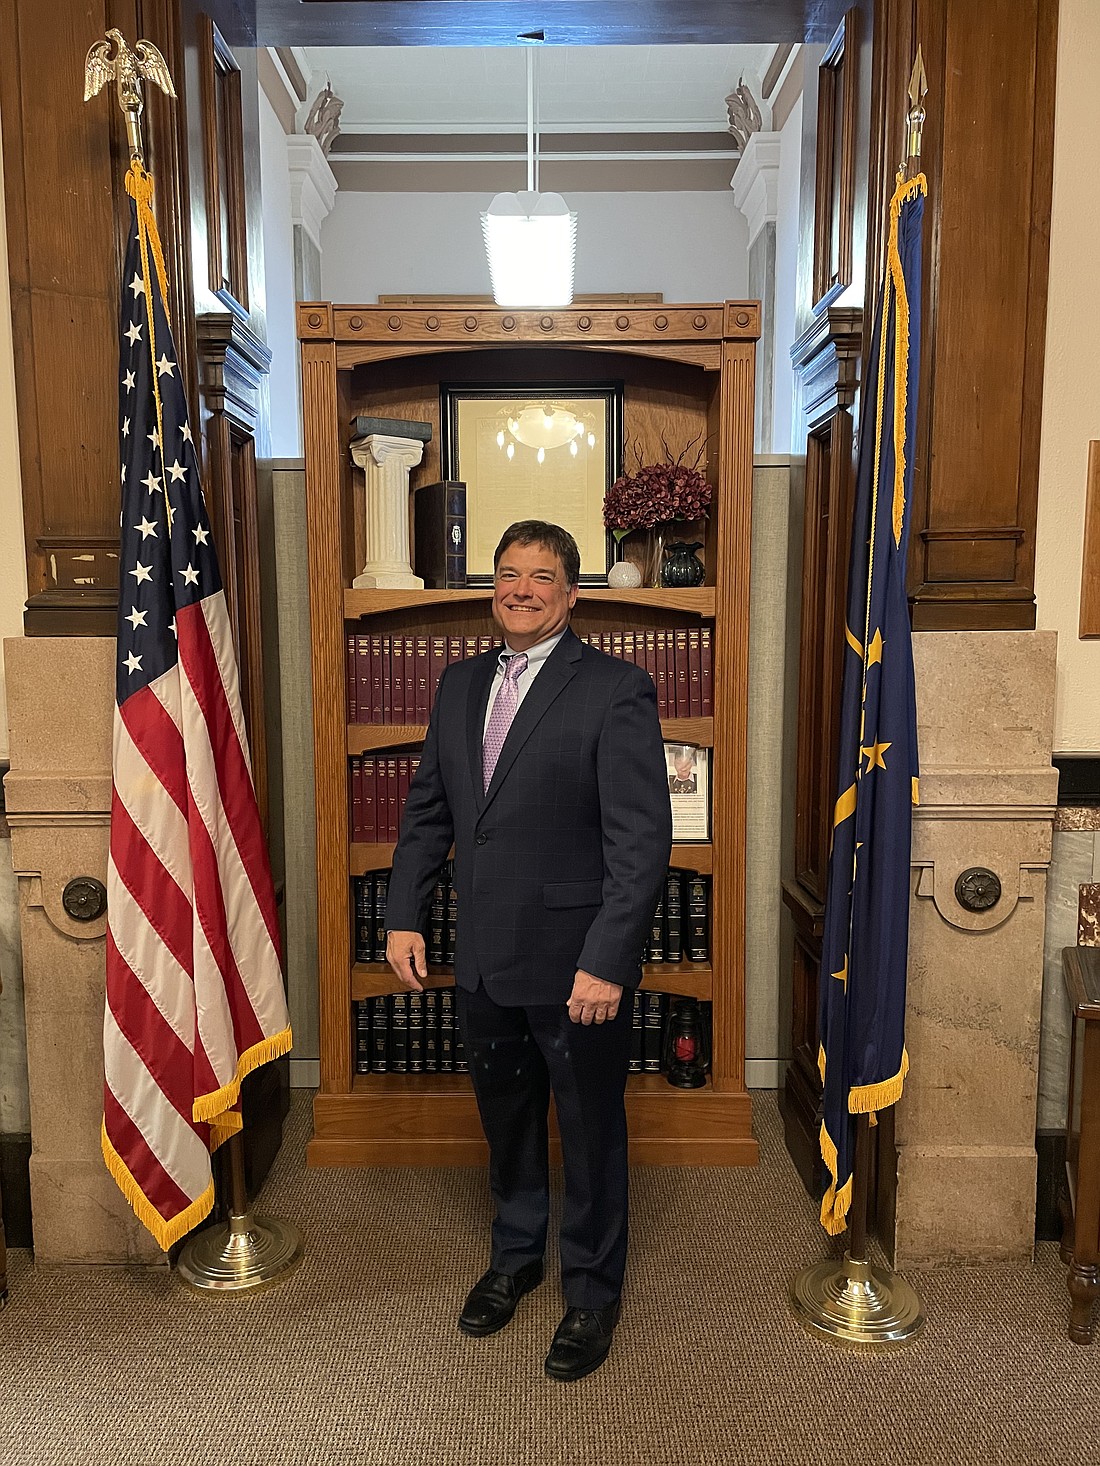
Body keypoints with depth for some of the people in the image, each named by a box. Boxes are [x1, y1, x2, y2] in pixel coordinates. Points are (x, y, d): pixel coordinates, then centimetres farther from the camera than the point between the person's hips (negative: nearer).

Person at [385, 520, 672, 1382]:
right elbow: (428, 809, 12)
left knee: (591, 1132, 12)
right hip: (483, 959, 6)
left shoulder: (616, 690, -13)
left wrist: (606, 961, -22)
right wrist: (405, 915, 4)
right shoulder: (460, 685, 8)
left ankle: (594, 1291, 35)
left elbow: (642, 840, -17)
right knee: (506, 1119, 23)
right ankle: (516, 1256, 47)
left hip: (574, 964, -6)